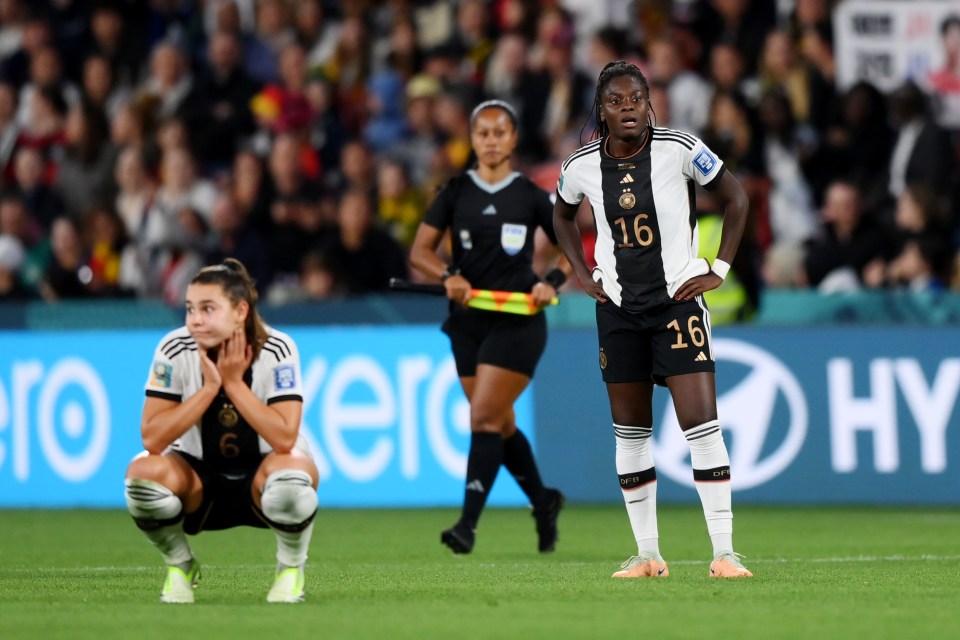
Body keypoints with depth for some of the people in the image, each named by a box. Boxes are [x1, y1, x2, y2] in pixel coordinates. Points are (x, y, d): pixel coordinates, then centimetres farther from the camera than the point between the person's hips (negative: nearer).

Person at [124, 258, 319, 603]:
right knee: (143, 472, -31)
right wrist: (210, 387, -26)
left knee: (291, 472, -38)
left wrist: (234, 383, -27)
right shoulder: (174, 350, -15)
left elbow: (285, 438, -29)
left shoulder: (277, 349, -19)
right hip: (200, 480, 2)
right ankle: (180, 567, -1)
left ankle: (291, 570, -7)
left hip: (260, 481, -2)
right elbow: (152, 439, -22)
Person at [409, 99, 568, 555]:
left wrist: (552, 282, -12)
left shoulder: (530, 196, -1)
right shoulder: (456, 192, 4)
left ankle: (468, 524, -17)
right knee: (500, 425, 11)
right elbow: (420, 250, -1)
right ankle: (543, 502, 33)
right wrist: (448, 277, -20)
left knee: (485, 418, -14)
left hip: (518, 323, -4)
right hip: (469, 321, 4)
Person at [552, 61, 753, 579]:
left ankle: (724, 553, -11)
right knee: (630, 432, 7)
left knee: (701, 424, -11)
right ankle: (647, 555, 14)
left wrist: (718, 269, -4)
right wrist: (582, 274, 10)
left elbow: (734, 199, 2)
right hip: (617, 308, 4)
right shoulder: (582, 166, -1)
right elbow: (562, 214, 21)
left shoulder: (679, 150, -10)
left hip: (678, 299, -3)